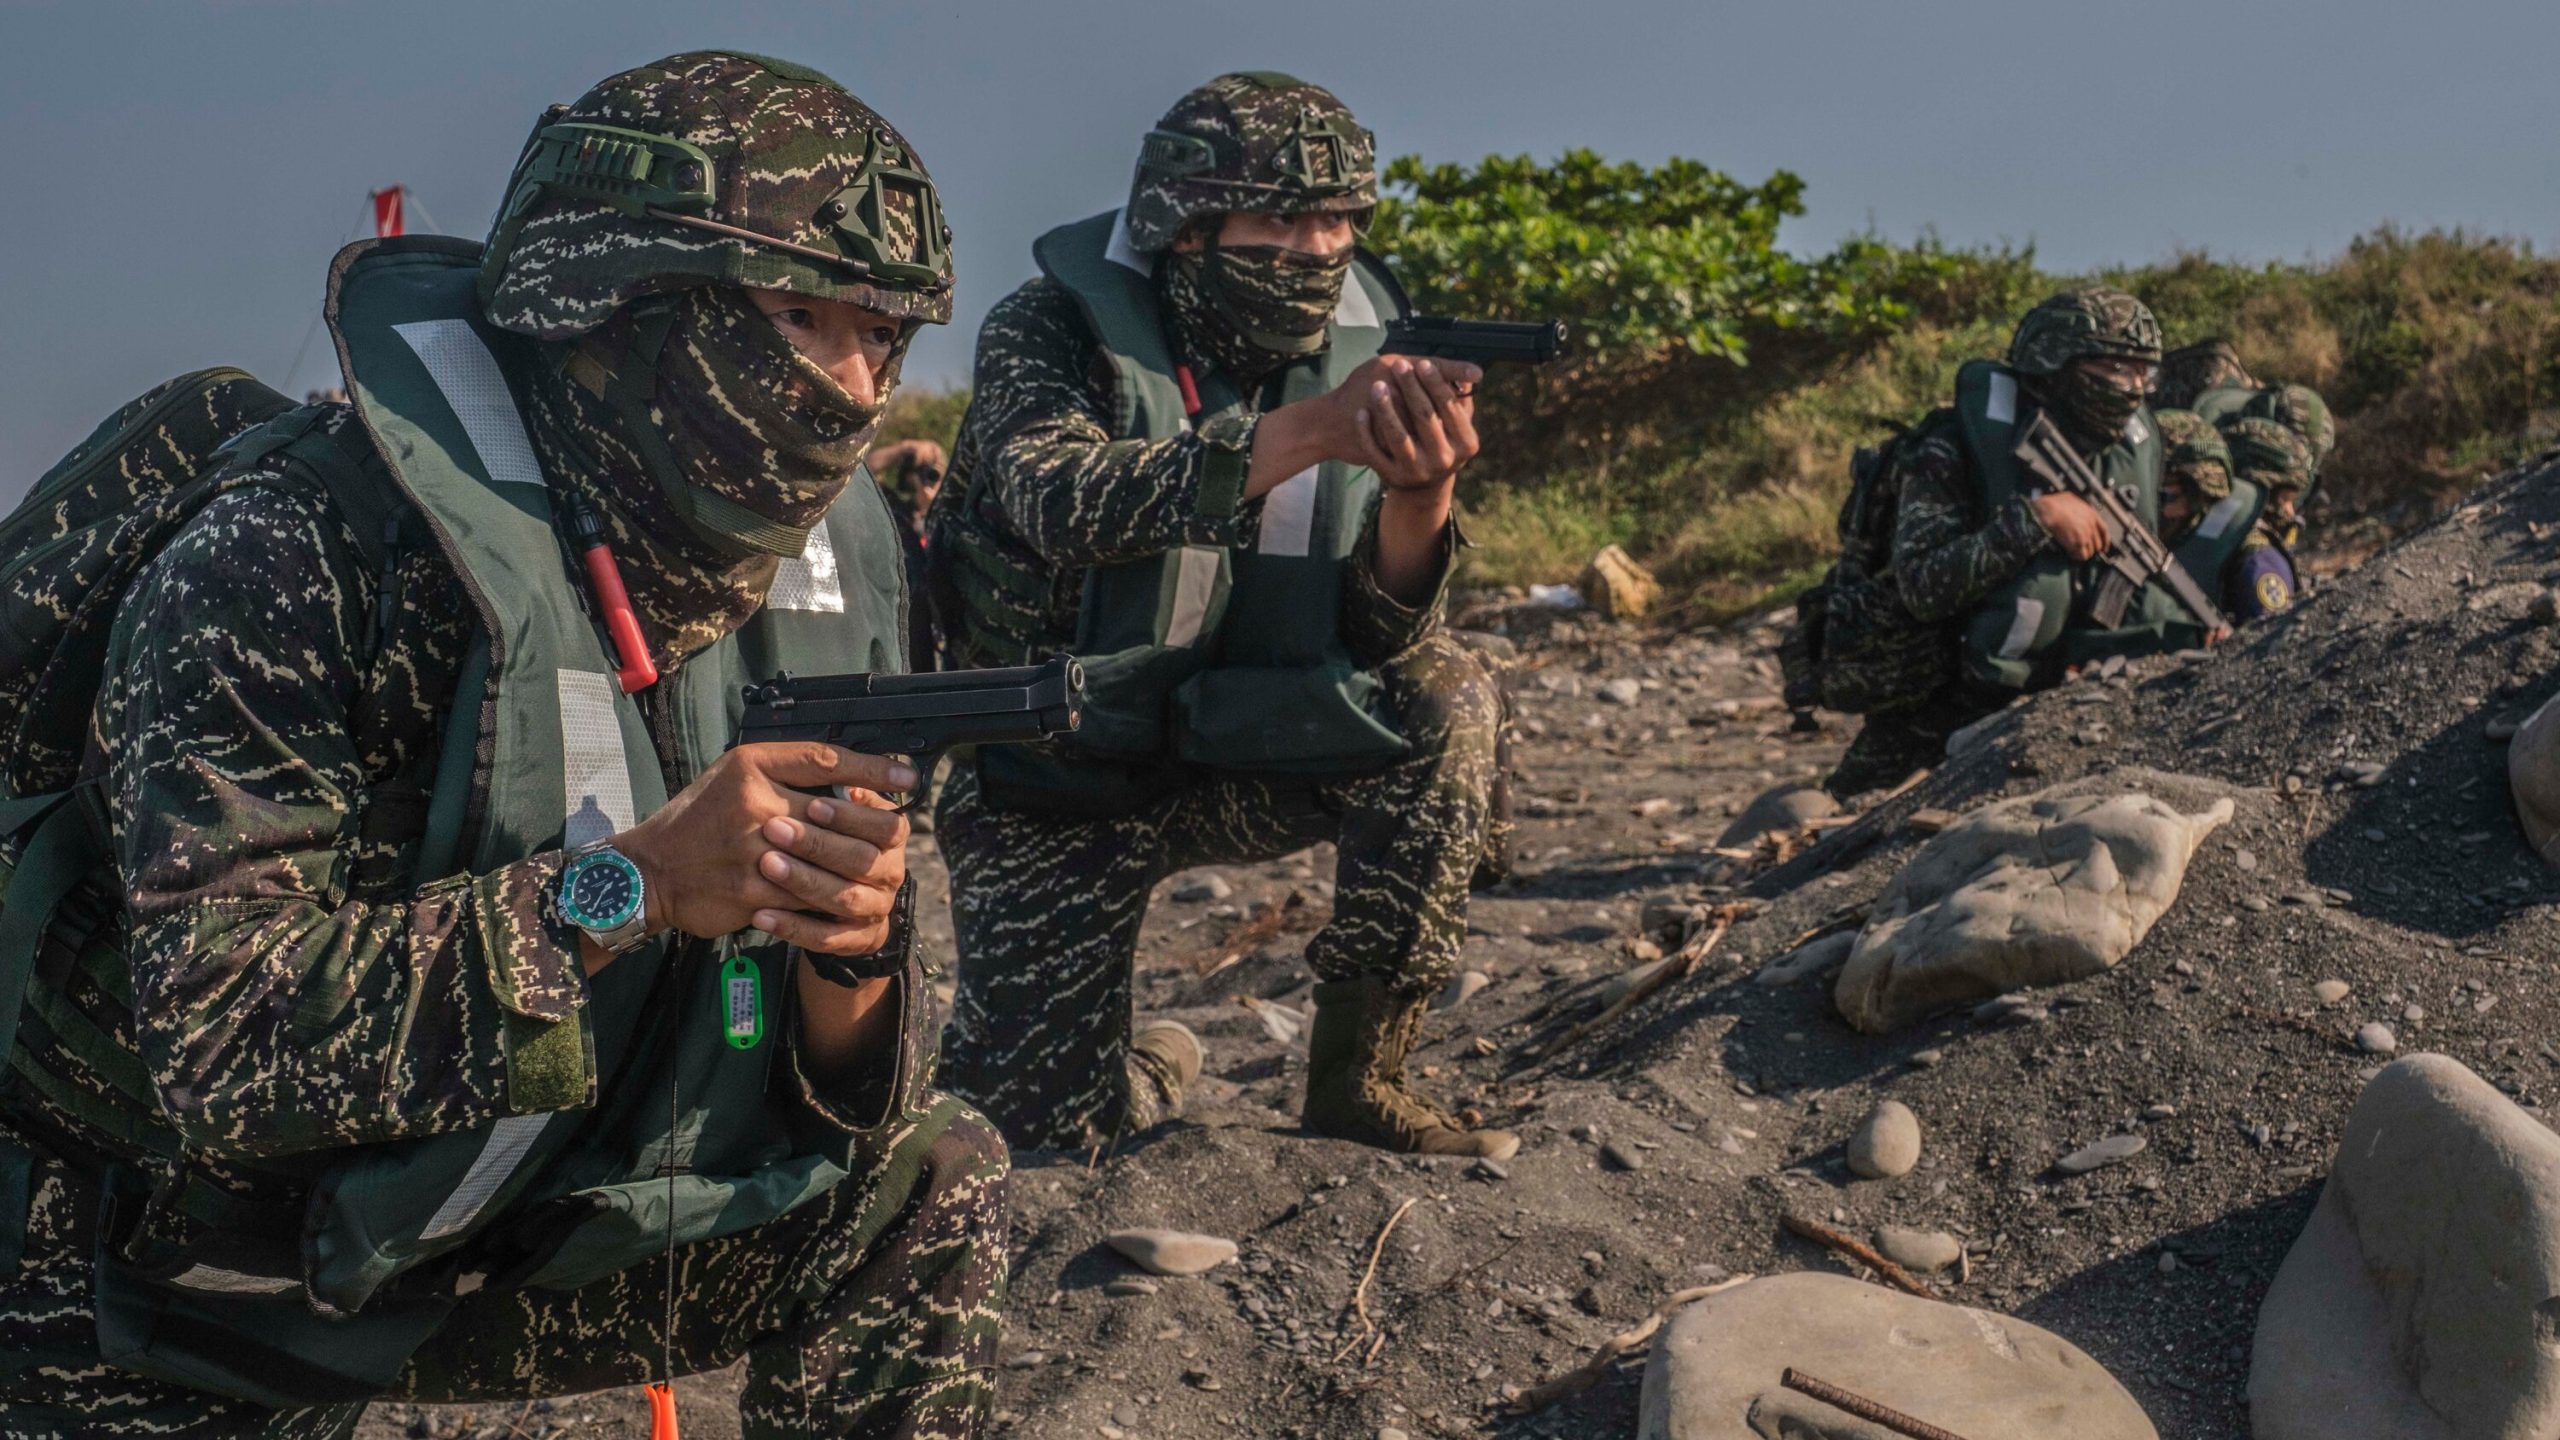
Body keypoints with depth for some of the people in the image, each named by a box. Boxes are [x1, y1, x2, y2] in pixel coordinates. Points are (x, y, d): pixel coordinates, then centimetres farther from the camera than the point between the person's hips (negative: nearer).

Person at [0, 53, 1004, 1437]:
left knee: (929, 1190, -5)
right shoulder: (311, 543, -24)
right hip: (169, 1291, -4)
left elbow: (837, 1106, -5)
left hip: (484, 1242, 5)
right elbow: (221, 1030, -30)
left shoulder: (816, 594, -7)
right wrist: (627, 884, -36)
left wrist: (849, 947, -27)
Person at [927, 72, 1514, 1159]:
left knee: (1449, 704, -23)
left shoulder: (1354, 358, -3)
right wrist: (1305, 433, -42)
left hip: (1233, 764, 3)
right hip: (1054, 782, -3)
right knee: (1049, 1121, -10)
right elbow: (1060, 502, -34)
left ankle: (1357, 1074, -9)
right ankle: (1155, 1066, 28)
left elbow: (1379, 640, -10)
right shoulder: (1050, 331, -12)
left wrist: (1420, 492, -32)